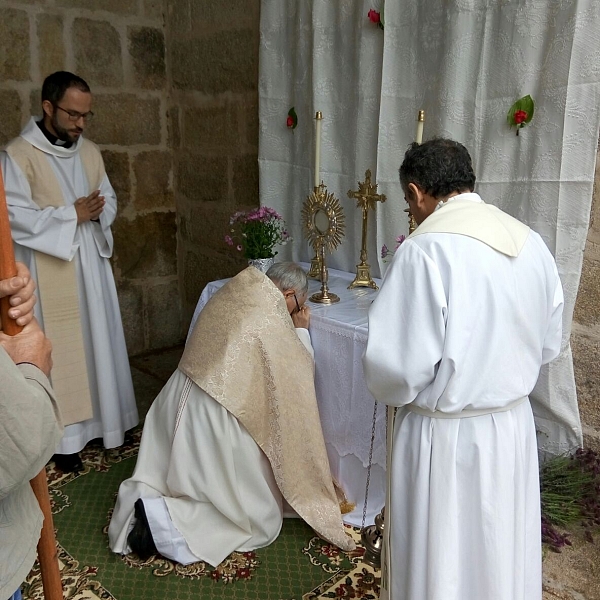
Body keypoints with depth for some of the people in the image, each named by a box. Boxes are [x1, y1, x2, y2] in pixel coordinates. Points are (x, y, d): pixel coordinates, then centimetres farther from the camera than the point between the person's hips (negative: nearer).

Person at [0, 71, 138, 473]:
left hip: (91, 264, 6)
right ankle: (65, 436, 14)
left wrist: (98, 211, -10)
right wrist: (72, 214, -18)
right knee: (59, 351, 1)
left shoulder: (90, 151, 8)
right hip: (49, 271, -6)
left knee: (98, 341, 12)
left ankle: (102, 419, 28)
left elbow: (110, 200, 13)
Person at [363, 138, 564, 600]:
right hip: (514, 427, 7)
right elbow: (548, 346, 8)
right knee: (500, 556, 25)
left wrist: (391, 391, -1)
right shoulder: (532, 244, -1)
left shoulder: (426, 248, -22)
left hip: (444, 437, -6)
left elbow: (397, 365, -23)